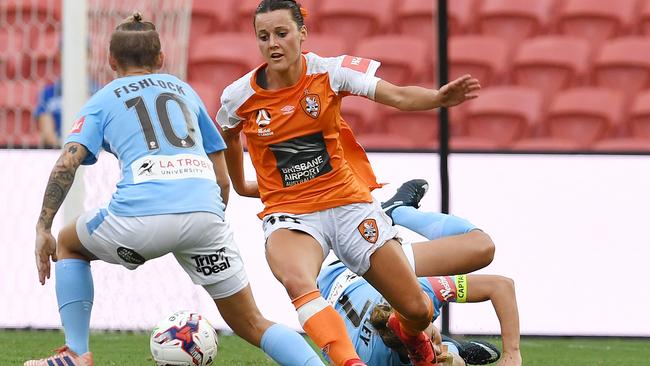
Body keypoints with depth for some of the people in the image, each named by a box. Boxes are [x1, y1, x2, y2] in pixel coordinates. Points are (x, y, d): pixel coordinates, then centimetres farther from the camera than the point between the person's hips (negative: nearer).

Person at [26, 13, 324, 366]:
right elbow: (222, 180, 26)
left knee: (68, 244, 29)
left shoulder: (101, 101, 20)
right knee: (251, 325, 11)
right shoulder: (185, 91, 29)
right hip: (205, 212, 2)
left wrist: (43, 228, 4)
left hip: (140, 215, -2)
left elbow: (67, 164, 3)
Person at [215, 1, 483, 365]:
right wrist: (240, 185, 30)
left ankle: (409, 334, 40)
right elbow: (227, 137, 18)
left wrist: (439, 98, -40)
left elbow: (398, 95, -21)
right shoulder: (240, 96, -6)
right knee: (297, 282, -38)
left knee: (418, 310, 2)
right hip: (289, 213, -1)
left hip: (348, 203, 1)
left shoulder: (330, 72, -10)